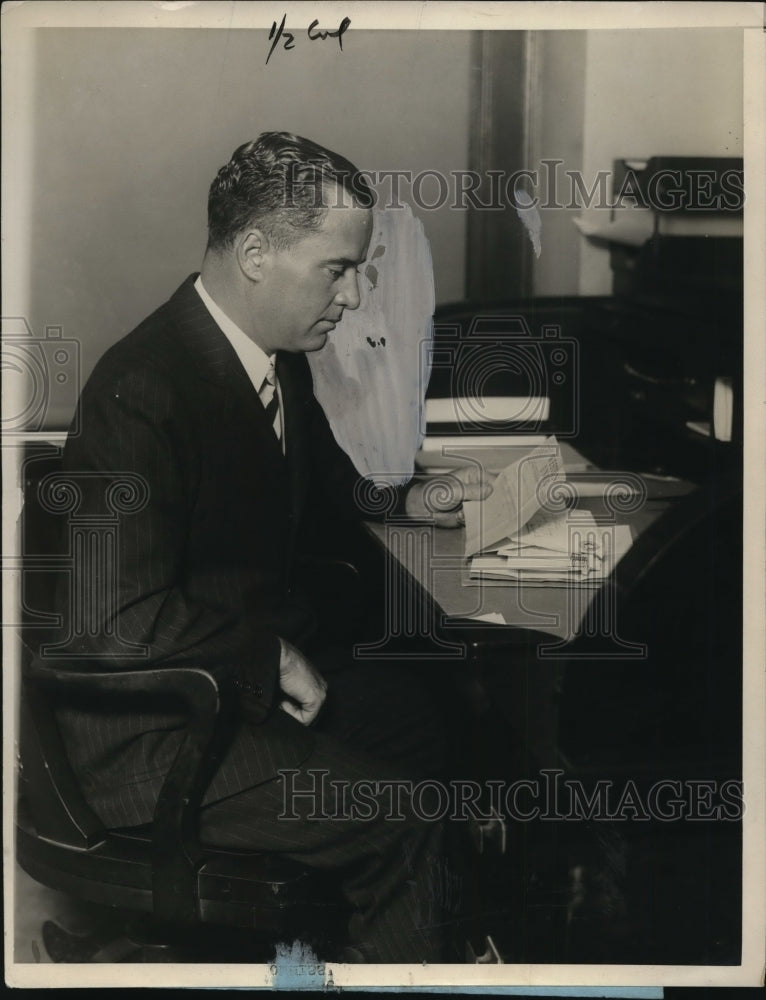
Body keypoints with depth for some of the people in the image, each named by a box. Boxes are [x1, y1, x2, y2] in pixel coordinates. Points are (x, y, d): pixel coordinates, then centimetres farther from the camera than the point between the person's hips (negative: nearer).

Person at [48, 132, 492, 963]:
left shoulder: (277, 354, 2)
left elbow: (317, 470, 25)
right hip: (151, 737, -10)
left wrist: (407, 499, 10)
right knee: (405, 830, -17)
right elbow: (123, 620, -29)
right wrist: (275, 661, -20)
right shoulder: (141, 393, -26)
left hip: (259, 670, 10)